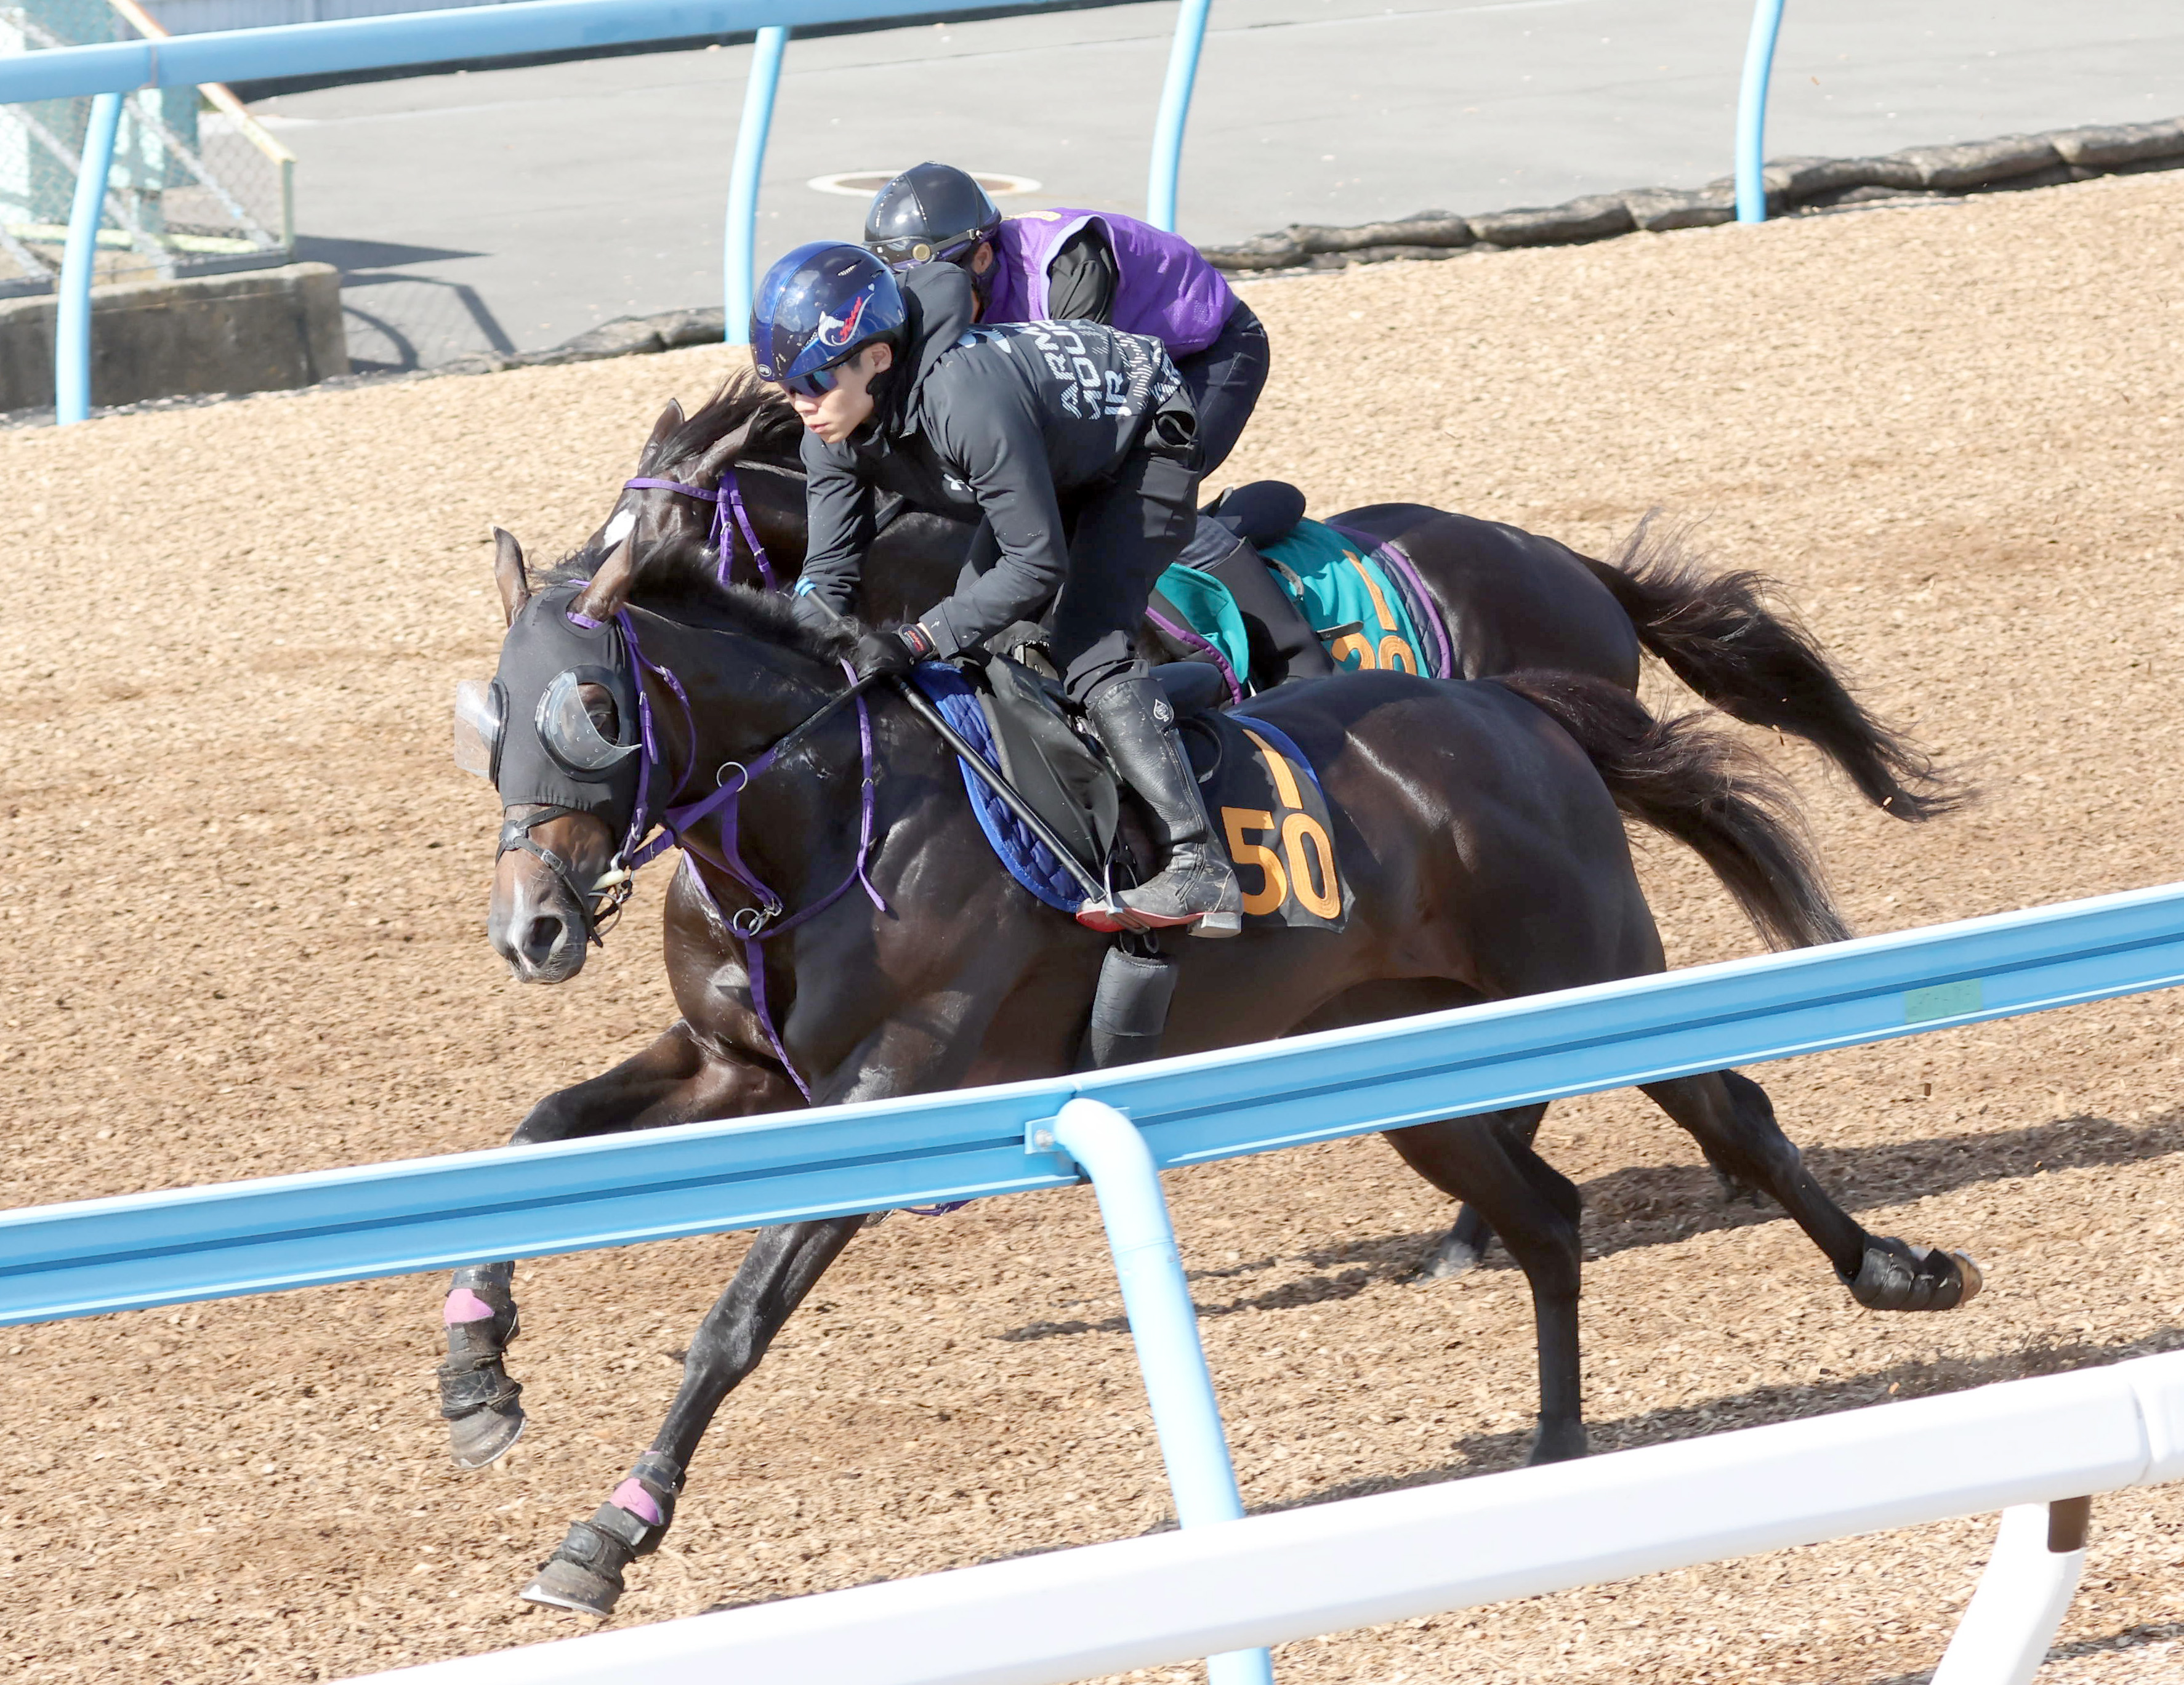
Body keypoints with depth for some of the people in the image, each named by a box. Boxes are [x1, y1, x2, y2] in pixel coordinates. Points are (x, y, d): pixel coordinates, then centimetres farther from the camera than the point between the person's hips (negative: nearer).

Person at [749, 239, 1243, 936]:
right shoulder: (832, 432, -17)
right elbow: (828, 576, -11)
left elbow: (1038, 565, -37)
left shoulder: (967, 398, -42)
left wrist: (916, 641, -42)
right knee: (978, 633, 6)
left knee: (1088, 646, -25)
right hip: (1063, 474, 9)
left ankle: (1200, 866, -32)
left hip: (1145, 449, -9)